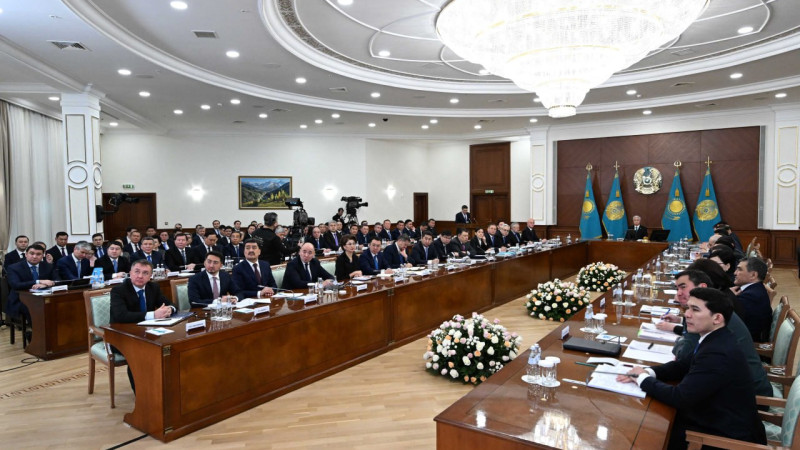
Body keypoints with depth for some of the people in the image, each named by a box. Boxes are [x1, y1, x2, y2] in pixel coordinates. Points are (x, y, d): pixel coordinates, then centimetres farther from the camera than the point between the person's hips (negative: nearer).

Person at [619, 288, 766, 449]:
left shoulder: (718, 353, -30)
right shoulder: (716, 340, 1)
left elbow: (680, 397, -27)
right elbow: (684, 366, 11)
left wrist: (644, 379, -12)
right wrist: (648, 372, -6)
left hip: (728, 437, -8)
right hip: (720, 422, 8)